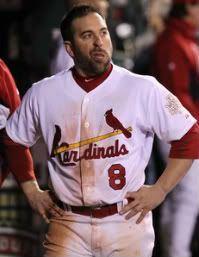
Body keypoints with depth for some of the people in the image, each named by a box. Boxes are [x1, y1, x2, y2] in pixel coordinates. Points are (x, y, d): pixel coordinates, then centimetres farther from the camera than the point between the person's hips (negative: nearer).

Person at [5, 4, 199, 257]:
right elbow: (14, 141, 19)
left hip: (126, 221, -2)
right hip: (67, 224, 2)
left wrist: (159, 190, -3)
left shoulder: (143, 89, -5)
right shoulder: (42, 94, 3)